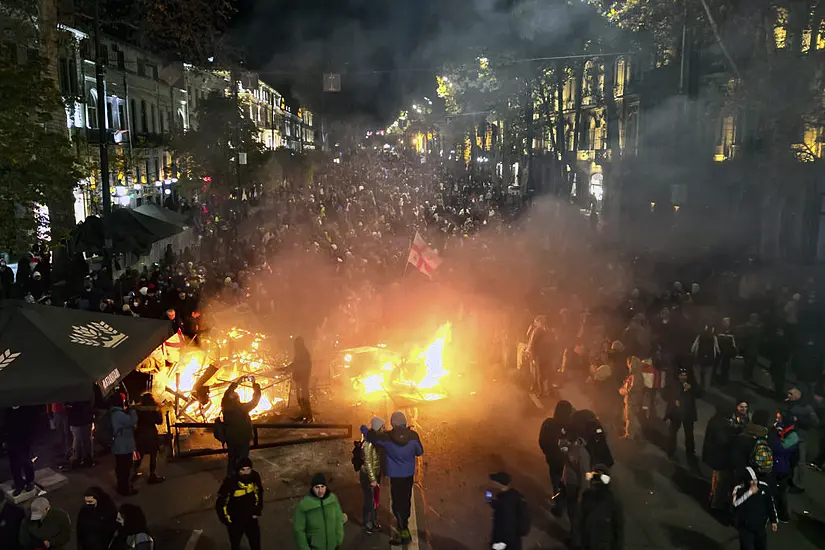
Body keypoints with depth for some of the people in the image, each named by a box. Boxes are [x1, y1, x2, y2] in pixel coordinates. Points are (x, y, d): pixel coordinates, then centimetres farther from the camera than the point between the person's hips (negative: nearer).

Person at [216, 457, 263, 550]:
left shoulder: (255, 477, -19)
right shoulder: (230, 482, -31)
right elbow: (220, 504, -18)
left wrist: (258, 510, 4)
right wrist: (227, 520, -11)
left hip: (251, 518, 3)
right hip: (235, 521, -3)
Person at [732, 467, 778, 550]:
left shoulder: (763, 486, -8)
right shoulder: (739, 489, -22)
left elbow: (770, 504, 6)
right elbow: (736, 504, -40)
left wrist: (773, 521, 11)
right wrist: (749, 492, -40)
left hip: (760, 526, 5)